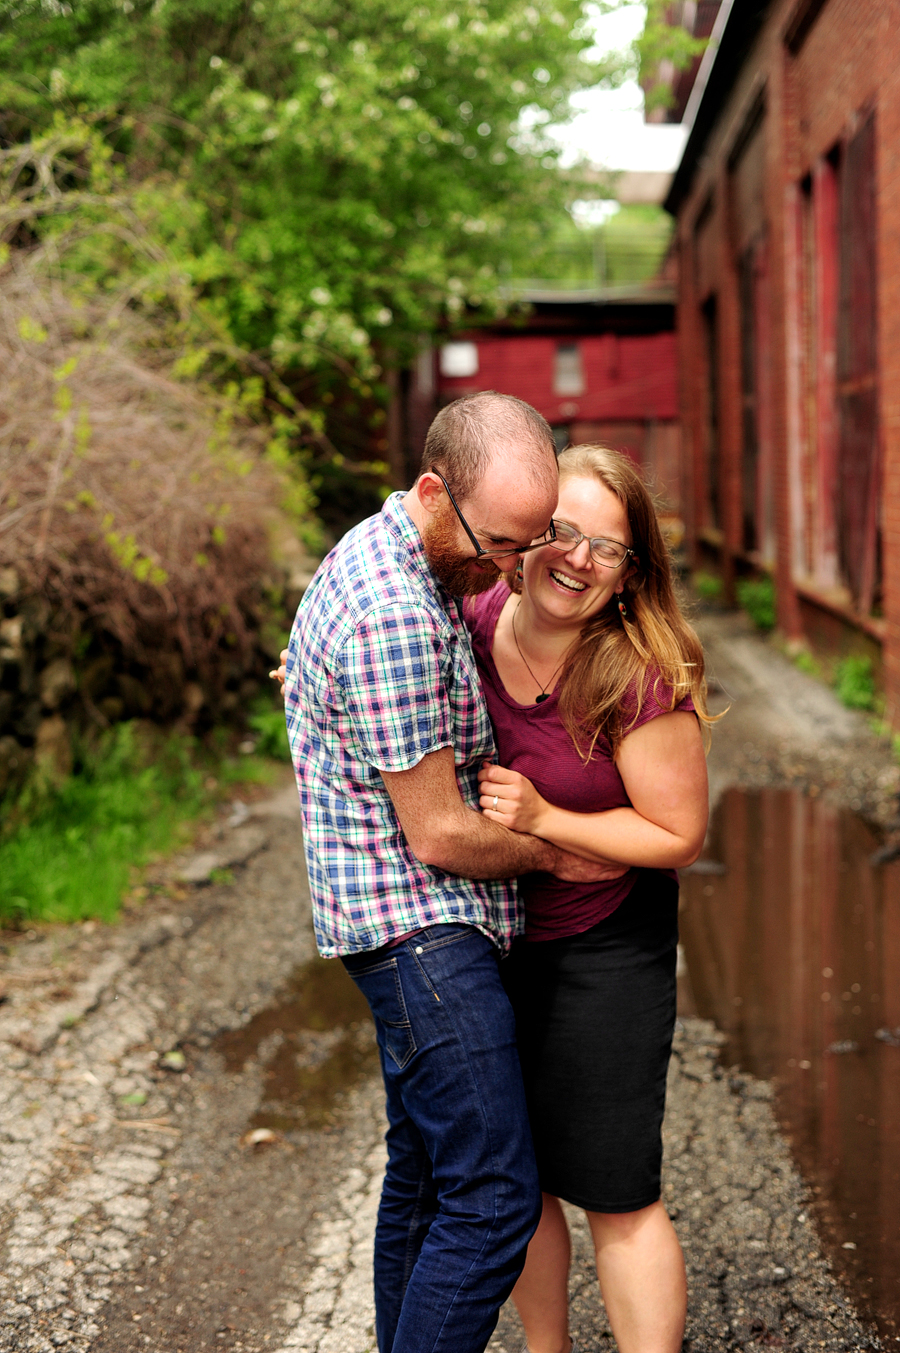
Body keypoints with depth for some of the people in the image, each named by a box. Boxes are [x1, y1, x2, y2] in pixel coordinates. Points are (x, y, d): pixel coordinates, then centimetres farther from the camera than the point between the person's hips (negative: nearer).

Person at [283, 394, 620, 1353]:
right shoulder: (393, 617, -24)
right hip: (419, 924, -10)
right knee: (491, 1196, -8)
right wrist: (555, 854, -2)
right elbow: (438, 834, -20)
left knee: (426, 1177, 17)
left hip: (434, 926, 10)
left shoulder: (378, 557, 8)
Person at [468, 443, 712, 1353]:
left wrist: (545, 819, -25)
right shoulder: (470, 622, -8)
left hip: (604, 951, -5)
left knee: (613, 1194, 2)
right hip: (483, 941, 5)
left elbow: (679, 834, -15)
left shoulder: (642, 679, -22)